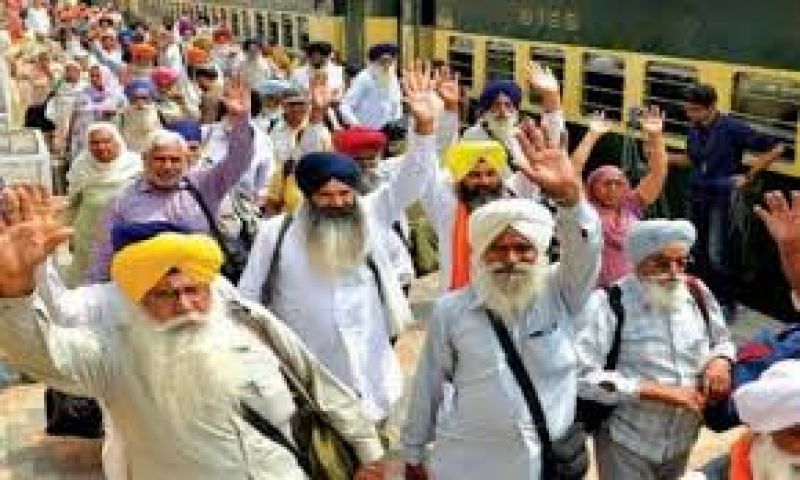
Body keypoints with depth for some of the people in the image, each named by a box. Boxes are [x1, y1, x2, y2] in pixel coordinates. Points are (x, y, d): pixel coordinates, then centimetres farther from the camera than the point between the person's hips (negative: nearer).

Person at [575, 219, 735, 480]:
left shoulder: (698, 294, -3)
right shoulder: (608, 304, -19)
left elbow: (722, 341, 14)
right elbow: (582, 376, -25)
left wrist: (721, 361, -10)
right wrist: (656, 391, -27)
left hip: (682, 441, 6)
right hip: (627, 444, -5)